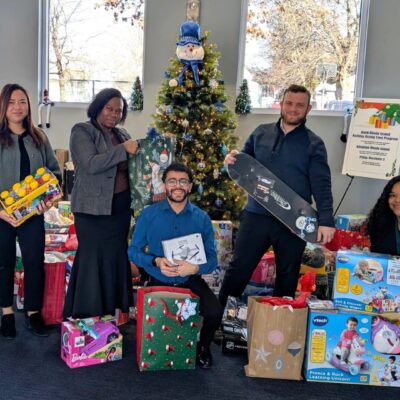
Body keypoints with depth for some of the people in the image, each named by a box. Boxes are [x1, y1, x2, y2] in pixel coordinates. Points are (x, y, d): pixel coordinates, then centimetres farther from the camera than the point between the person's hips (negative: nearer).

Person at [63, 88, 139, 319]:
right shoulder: (82, 131, -6)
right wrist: (123, 150, -21)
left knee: (116, 257, 11)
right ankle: (86, 317, 8)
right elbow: (91, 164, -21)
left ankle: (112, 312, 23)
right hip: (93, 208, -6)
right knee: (93, 260, -3)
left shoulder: (122, 135, 13)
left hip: (120, 207, 7)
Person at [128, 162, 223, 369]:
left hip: (191, 282, 0)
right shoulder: (149, 214, -2)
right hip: (159, 282, 0)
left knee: (214, 313, -24)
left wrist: (195, 268, -24)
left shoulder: (202, 218, 0)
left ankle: (202, 347, 12)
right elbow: (133, 251, -1)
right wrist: (156, 262, -21)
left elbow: (211, 258, -1)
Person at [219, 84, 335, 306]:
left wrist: (326, 220, -20)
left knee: (287, 276, 12)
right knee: (238, 268, 8)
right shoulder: (261, 133, 7)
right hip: (255, 215, 2)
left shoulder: (314, 144, -1)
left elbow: (321, 185, -8)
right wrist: (232, 160, -8)